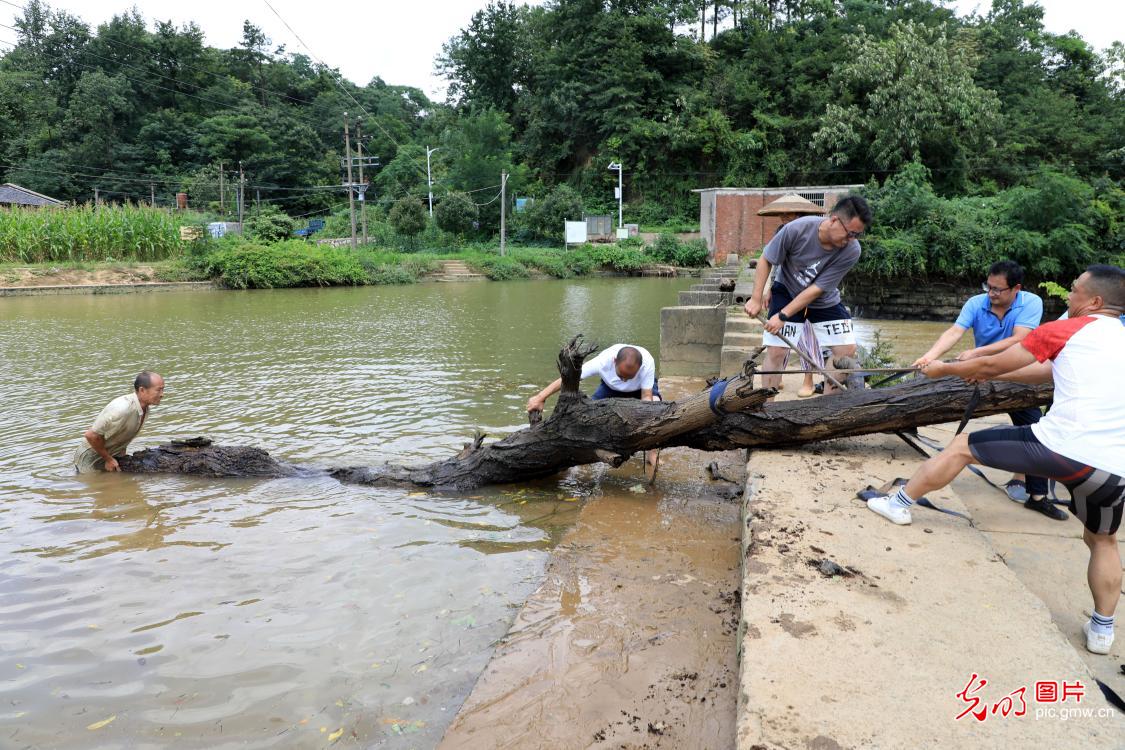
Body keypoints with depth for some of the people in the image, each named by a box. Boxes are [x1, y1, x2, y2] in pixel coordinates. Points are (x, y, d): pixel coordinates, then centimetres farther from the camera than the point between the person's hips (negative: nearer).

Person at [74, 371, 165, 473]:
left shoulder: (145, 408, -5)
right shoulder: (122, 409, -32)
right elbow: (91, 435, -29)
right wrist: (108, 459, -19)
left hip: (114, 455, 7)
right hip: (92, 458, -7)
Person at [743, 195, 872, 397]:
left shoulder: (851, 250, -26)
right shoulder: (797, 229, -29)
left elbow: (817, 289, -25)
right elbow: (766, 260, -14)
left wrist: (783, 316, -28)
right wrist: (756, 298, -16)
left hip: (825, 301, 2)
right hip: (787, 291, -2)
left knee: (847, 349, -4)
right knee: (776, 350, -12)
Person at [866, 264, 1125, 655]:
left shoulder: (1065, 332, 3)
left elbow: (991, 365, 10)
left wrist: (943, 368, 26)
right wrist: (990, 374, 36)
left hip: (1059, 447, -6)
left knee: (962, 446, 15)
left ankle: (898, 503, 25)